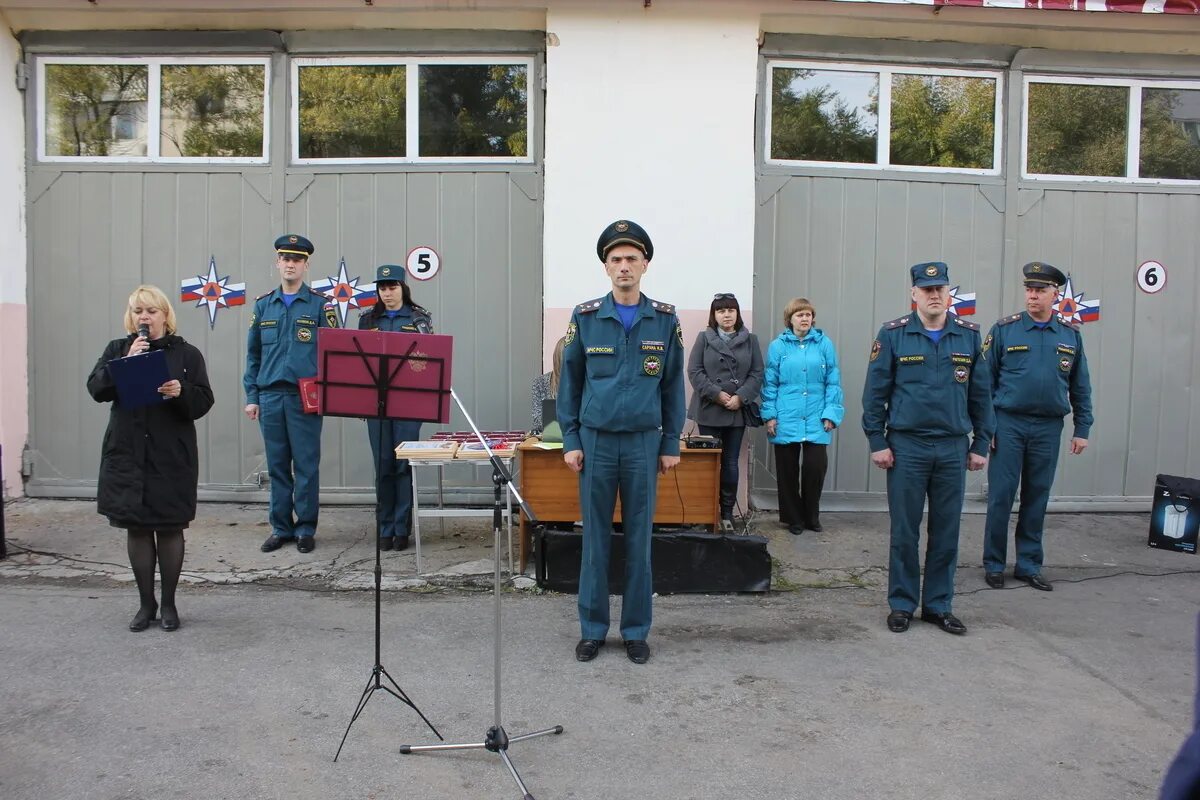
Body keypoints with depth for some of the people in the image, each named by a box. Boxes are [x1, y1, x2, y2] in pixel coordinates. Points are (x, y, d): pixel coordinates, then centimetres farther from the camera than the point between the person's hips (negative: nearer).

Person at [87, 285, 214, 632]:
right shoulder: (117, 349, 8)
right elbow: (96, 389, -5)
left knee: (169, 528, 4)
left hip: (171, 456, -2)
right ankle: (146, 603, 21)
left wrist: (181, 392, -23)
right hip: (127, 454, 2)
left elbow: (204, 402, -3)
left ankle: (169, 603, 18)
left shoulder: (186, 353, 2)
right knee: (136, 528, 7)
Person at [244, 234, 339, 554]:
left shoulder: (320, 304, 1)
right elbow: (253, 354, 13)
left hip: (305, 397, -3)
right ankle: (280, 528, 19)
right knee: (277, 466, 9)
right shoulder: (263, 305, 11)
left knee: (306, 465, 2)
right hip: (270, 396, 3)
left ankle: (305, 529, 13)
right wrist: (251, 396, 7)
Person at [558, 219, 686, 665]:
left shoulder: (665, 320, 2)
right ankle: (592, 628, 20)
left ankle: (636, 631, 20)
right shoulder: (585, 317, 0)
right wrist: (570, 440, -1)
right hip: (595, 441, 0)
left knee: (639, 539, 8)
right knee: (595, 538, 7)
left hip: (644, 443, 0)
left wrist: (671, 443, 3)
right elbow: (570, 381, 4)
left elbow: (673, 385, 6)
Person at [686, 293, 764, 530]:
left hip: (737, 412, 1)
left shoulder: (750, 340, 8)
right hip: (708, 410, -1)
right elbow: (694, 371, -3)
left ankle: (727, 512, 14)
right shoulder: (704, 338, 5)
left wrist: (740, 397, -12)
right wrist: (717, 394, -13)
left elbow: (757, 374, 2)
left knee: (731, 463, 4)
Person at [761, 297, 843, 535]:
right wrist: (769, 415, -3)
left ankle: (811, 516, 20)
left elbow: (833, 382, 2)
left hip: (816, 420, 0)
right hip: (786, 419, 0)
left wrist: (831, 414, -4)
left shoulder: (824, 344, 2)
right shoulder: (778, 346, 2)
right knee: (787, 470, 7)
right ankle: (793, 518, 23)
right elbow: (770, 383, 3)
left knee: (816, 466, -3)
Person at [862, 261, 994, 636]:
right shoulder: (892, 335, -2)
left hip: (953, 448, 3)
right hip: (906, 446, -2)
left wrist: (981, 444, 6)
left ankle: (938, 605, 22)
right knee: (904, 531, 5)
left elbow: (980, 394, 9)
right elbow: (875, 392, -1)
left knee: (946, 533, 9)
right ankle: (901, 605, 17)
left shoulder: (969, 335, 5)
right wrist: (877, 442, -6)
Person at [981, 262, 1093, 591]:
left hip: (1049, 428, 3)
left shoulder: (1071, 335, 6)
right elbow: (985, 381, -2)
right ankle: (994, 565, 13)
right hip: (1008, 424, -2)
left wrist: (1082, 429, 7)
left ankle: (1029, 565, 21)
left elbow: (1081, 388, 11)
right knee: (1001, 497, 1)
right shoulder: (1004, 330, -2)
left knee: (1037, 499, 10)